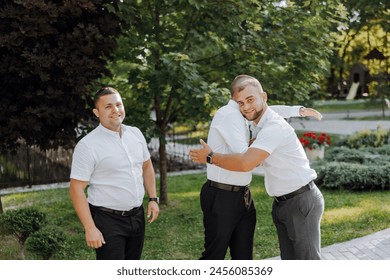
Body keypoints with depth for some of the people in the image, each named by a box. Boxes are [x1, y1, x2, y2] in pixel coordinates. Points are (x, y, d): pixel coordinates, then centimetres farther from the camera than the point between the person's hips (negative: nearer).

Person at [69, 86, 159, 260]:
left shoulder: (135, 133, 5)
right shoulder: (87, 145, -15)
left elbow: (146, 166, 18)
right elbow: (76, 189, -15)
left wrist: (153, 199, 9)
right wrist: (90, 229, -20)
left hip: (137, 215, 6)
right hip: (108, 219, -6)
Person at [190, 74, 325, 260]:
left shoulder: (274, 126, -22)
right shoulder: (263, 126, 11)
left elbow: (245, 164, -31)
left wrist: (210, 158, -18)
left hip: (302, 201, -10)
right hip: (282, 203, 10)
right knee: (289, 261, 13)